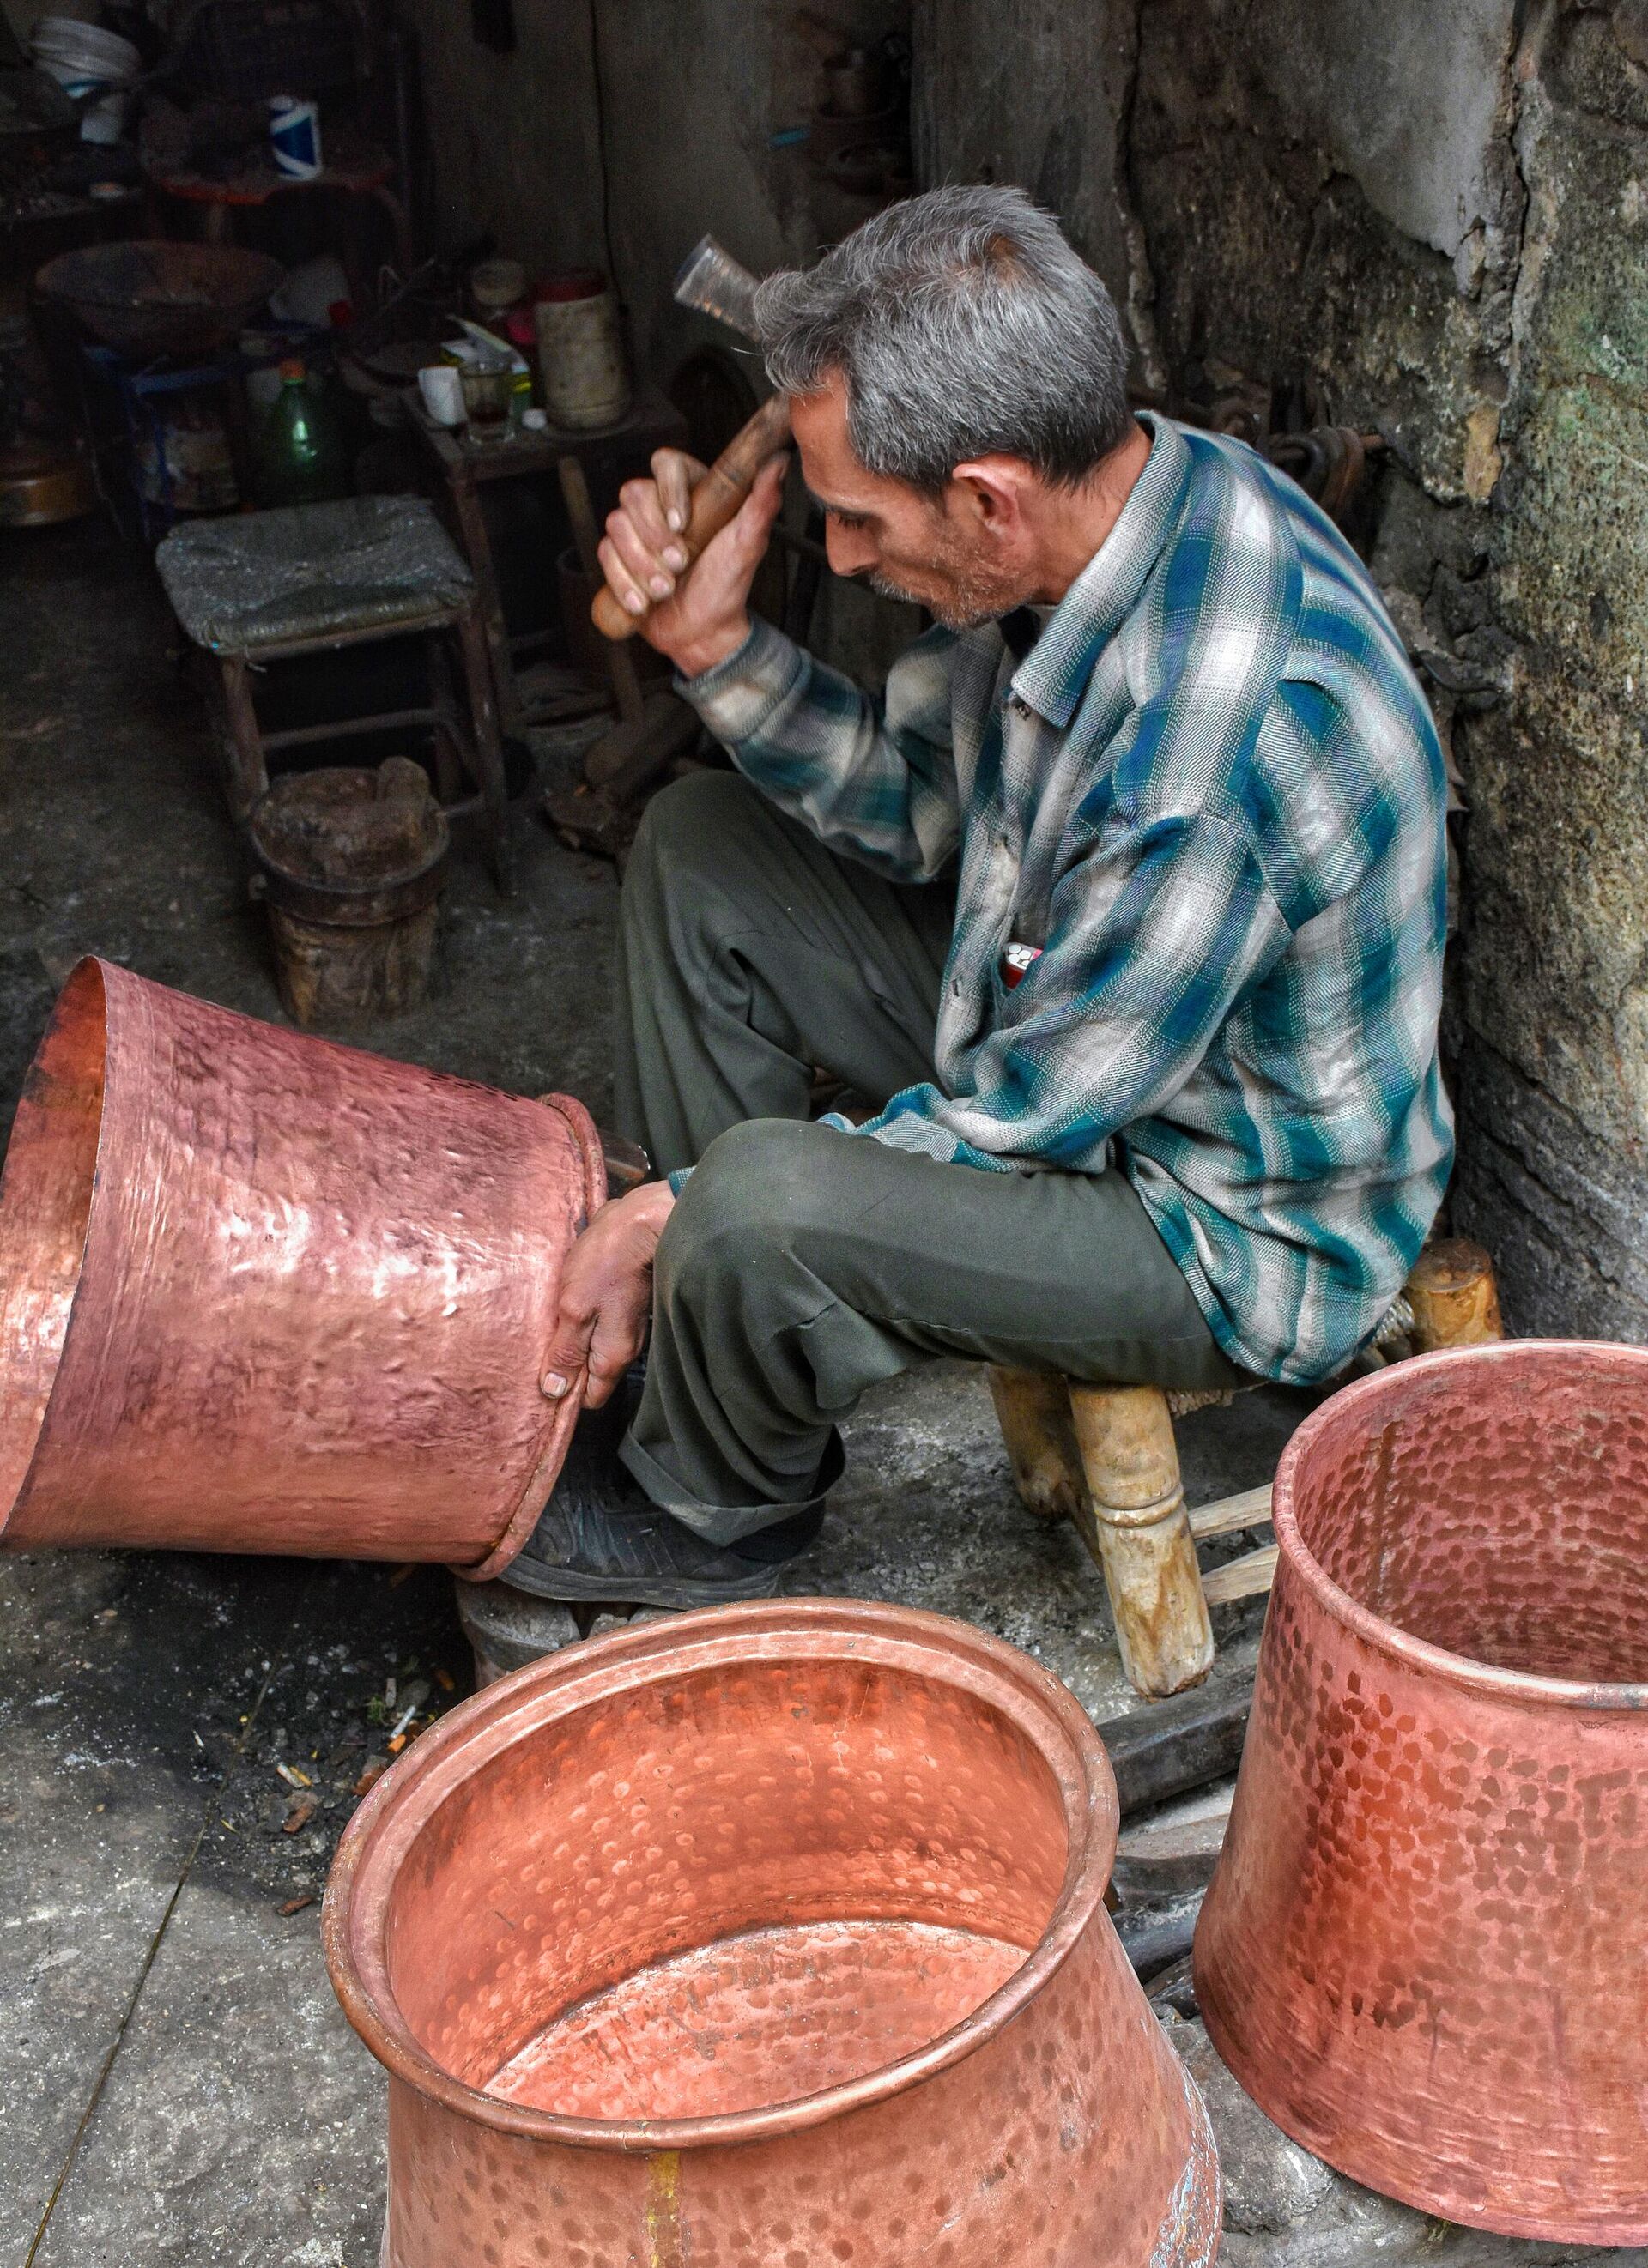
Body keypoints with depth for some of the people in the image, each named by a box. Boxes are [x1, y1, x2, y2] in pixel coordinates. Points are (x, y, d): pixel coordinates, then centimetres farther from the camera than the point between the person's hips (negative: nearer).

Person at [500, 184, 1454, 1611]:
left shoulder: (1205, 761, -38)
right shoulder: (1105, 497, -11)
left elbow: (1016, 1127, -27)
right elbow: (915, 806, 3)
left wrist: (670, 1215, -18)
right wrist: (717, 643, -14)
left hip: (1238, 1228, -9)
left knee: (756, 1206, -31)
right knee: (699, 850, 7)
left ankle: (715, 1519, 5)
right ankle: (736, 1352, 14)